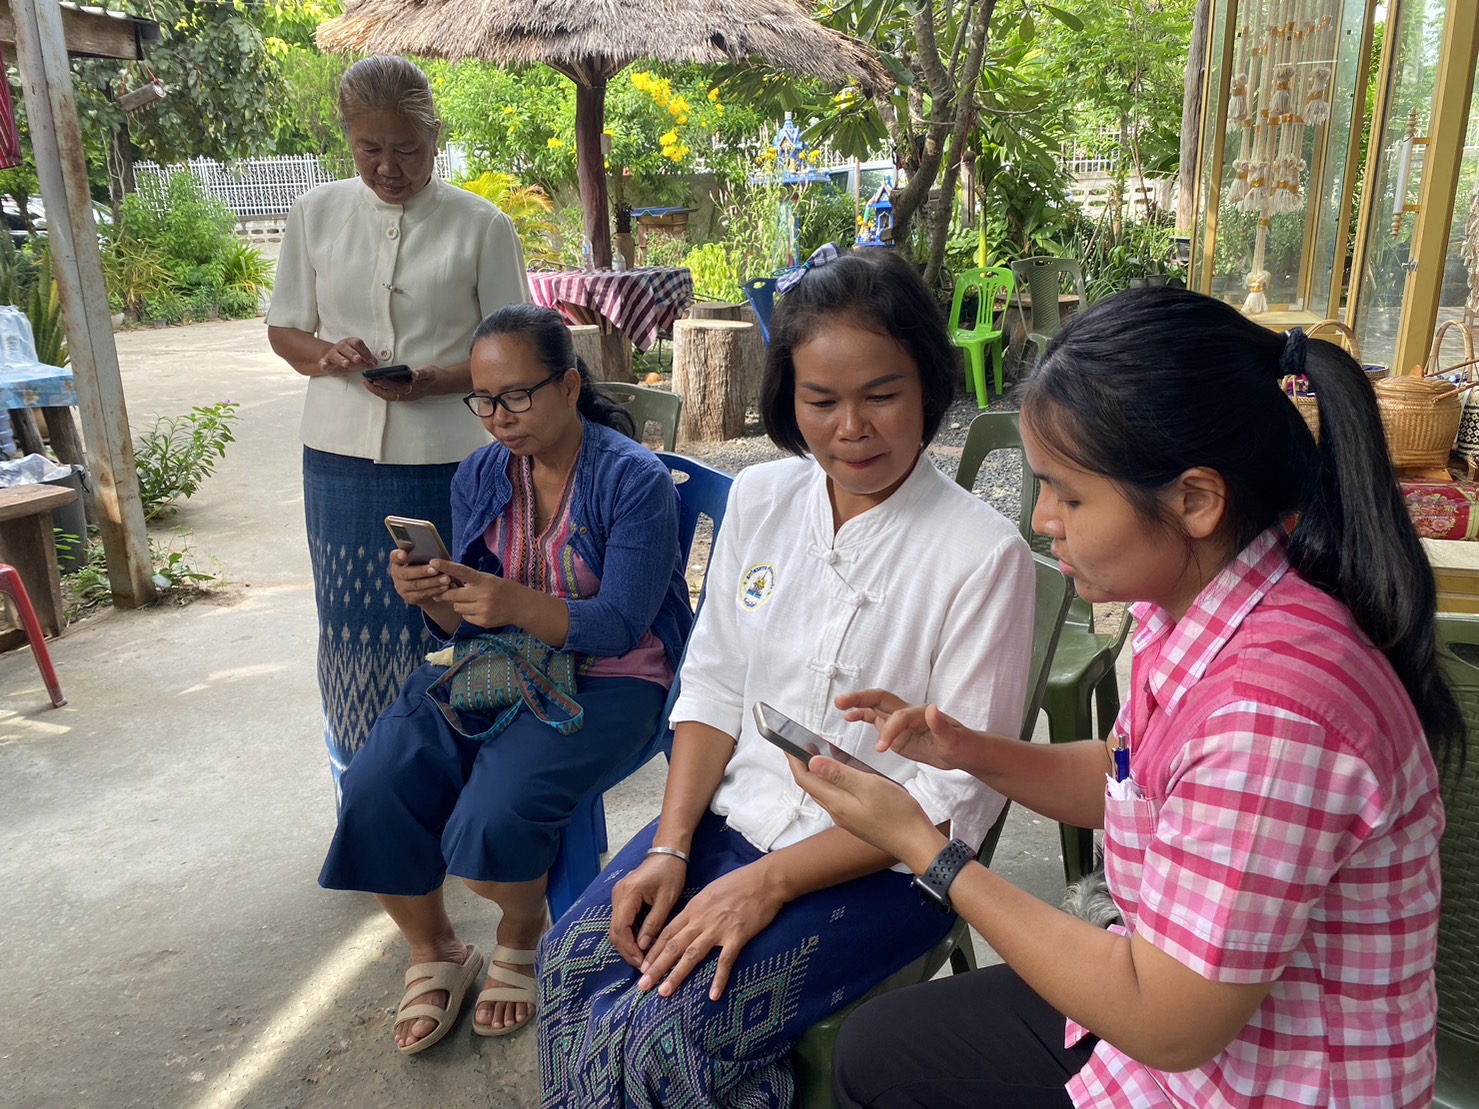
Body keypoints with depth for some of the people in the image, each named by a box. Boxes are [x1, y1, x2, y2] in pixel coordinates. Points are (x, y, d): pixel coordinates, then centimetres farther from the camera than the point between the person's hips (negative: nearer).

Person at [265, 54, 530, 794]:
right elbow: (283, 330, 13)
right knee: (353, 624, 11)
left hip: (445, 461, -3)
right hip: (341, 456, 3)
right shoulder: (316, 214, 6)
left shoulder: (481, 225, -3)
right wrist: (326, 356, -10)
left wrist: (436, 381, -17)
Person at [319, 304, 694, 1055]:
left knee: (491, 818, -28)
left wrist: (518, 605, -34)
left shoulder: (635, 480, -12)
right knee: (374, 791, -18)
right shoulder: (478, 477, 5)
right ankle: (433, 954, 11)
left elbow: (621, 626, -17)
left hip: (603, 678, -5)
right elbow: (463, 625, 7)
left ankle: (522, 934, 11)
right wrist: (433, 598, -18)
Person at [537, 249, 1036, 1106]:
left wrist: (770, 882, -19)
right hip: (736, 810, 5)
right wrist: (670, 849, -7)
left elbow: (959, 796, -15)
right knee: (575, 959, -11)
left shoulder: (984, 553, -18)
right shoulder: (759, 498, 0)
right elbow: (713, 688, 5)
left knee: (666, 1033, -19)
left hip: (881, 864, -5)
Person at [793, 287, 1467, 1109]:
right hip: (1180, 1004, 7)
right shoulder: (1197, 595, -8)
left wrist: (925, 849, -21)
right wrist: (970, 752, -9)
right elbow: (1125, 783, 8)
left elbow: (1167, 1026, -26)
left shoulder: (1271, 708, -35)